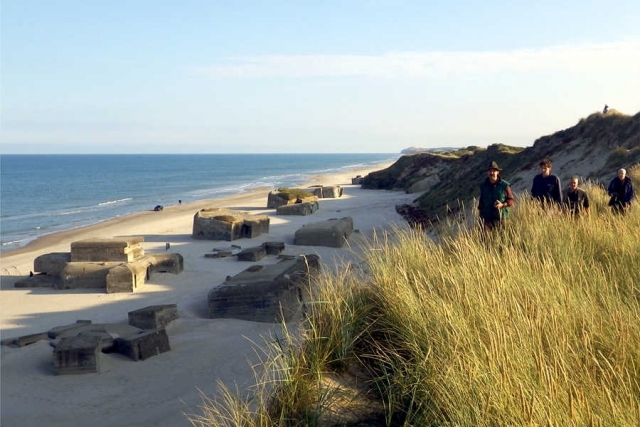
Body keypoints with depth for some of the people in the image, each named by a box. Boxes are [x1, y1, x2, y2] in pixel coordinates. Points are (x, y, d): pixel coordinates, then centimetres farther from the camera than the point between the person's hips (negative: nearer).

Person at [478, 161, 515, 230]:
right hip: (487, 219, 2)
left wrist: (502, 204, -15)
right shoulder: (483, 185, 9)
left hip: (501, 219, -2)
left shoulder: (505, 185, -2)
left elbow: (511, 200, 3)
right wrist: (481, 216, 17)